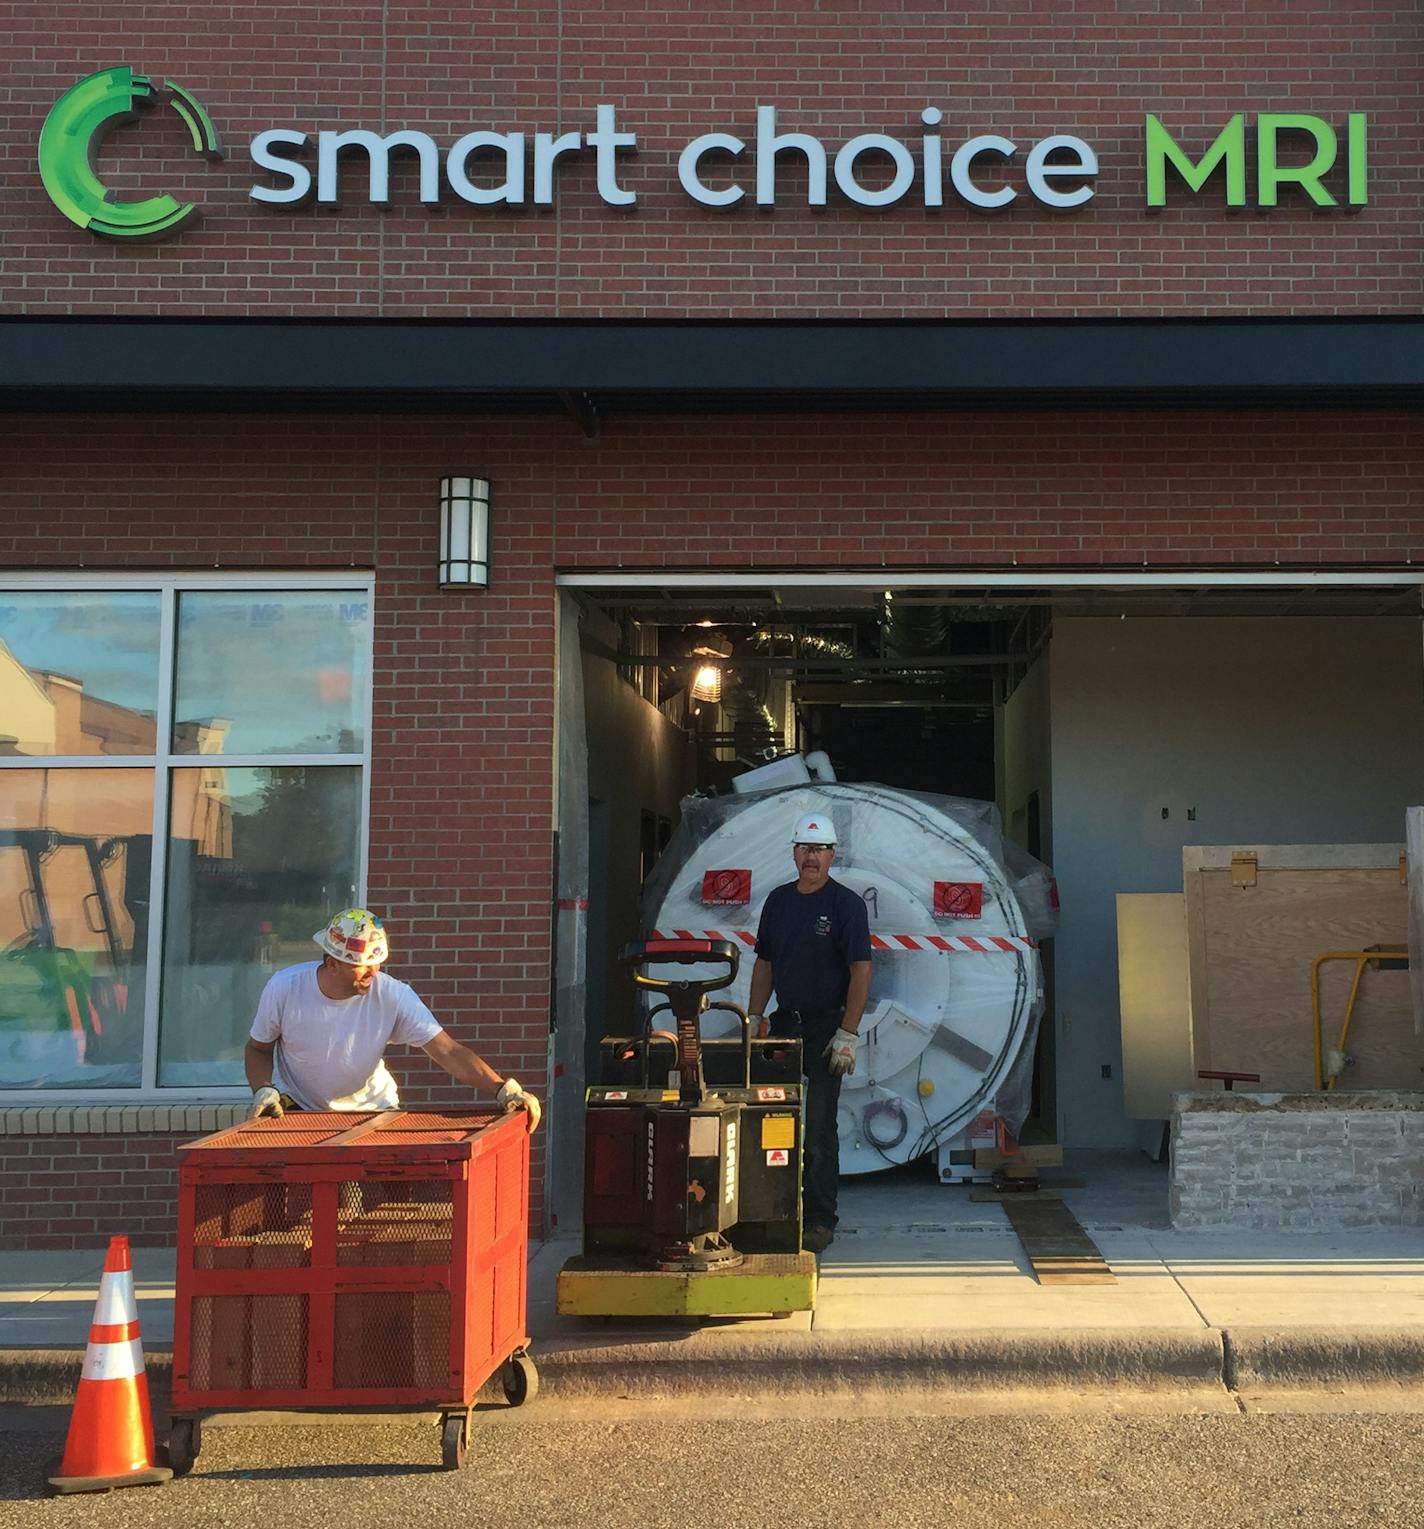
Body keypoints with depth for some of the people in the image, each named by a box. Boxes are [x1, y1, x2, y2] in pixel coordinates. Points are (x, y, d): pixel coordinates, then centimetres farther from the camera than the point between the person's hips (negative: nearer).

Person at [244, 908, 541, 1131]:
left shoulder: (393, 996, -22)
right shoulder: (284, 988, -19)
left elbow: (448, 1051, -26)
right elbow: (258, 1049, -1)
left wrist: (502, 1088, -39)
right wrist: (263, 1091, -21)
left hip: (371, 1107, 1)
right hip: (299, 1109, 0)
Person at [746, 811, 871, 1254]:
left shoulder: (845, 903, -7)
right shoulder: (778, 900, 11)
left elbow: (861, 970, -11)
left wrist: (848, 1034, -16)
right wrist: (754, 1018, 9)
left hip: (825, 1026, -5)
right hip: (785, 1021, 5)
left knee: (818, 1127, -3)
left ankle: (820, 1221, 4)